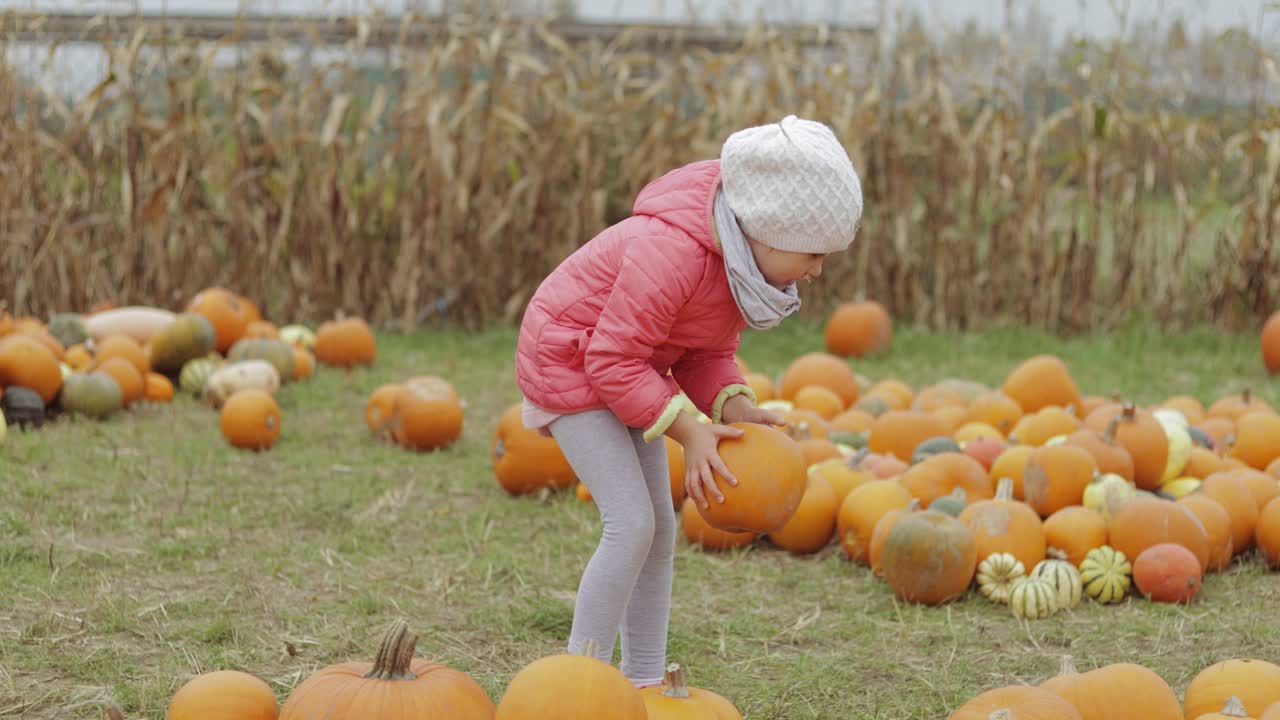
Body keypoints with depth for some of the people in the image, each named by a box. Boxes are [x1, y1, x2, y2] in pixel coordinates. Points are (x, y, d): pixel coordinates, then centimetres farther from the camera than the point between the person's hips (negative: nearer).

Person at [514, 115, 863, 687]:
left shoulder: (744, 255, -6)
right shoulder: (671, 253, -35)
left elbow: (708, 354, 2)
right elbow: (611, 360, -30)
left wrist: (734, 406, -17)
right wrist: (688, 429, -32)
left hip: (628, 366, 9)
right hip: (569, 360, -9)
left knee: (660, 527, 6)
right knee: (632, 523, -16)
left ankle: (643, 685, 13)